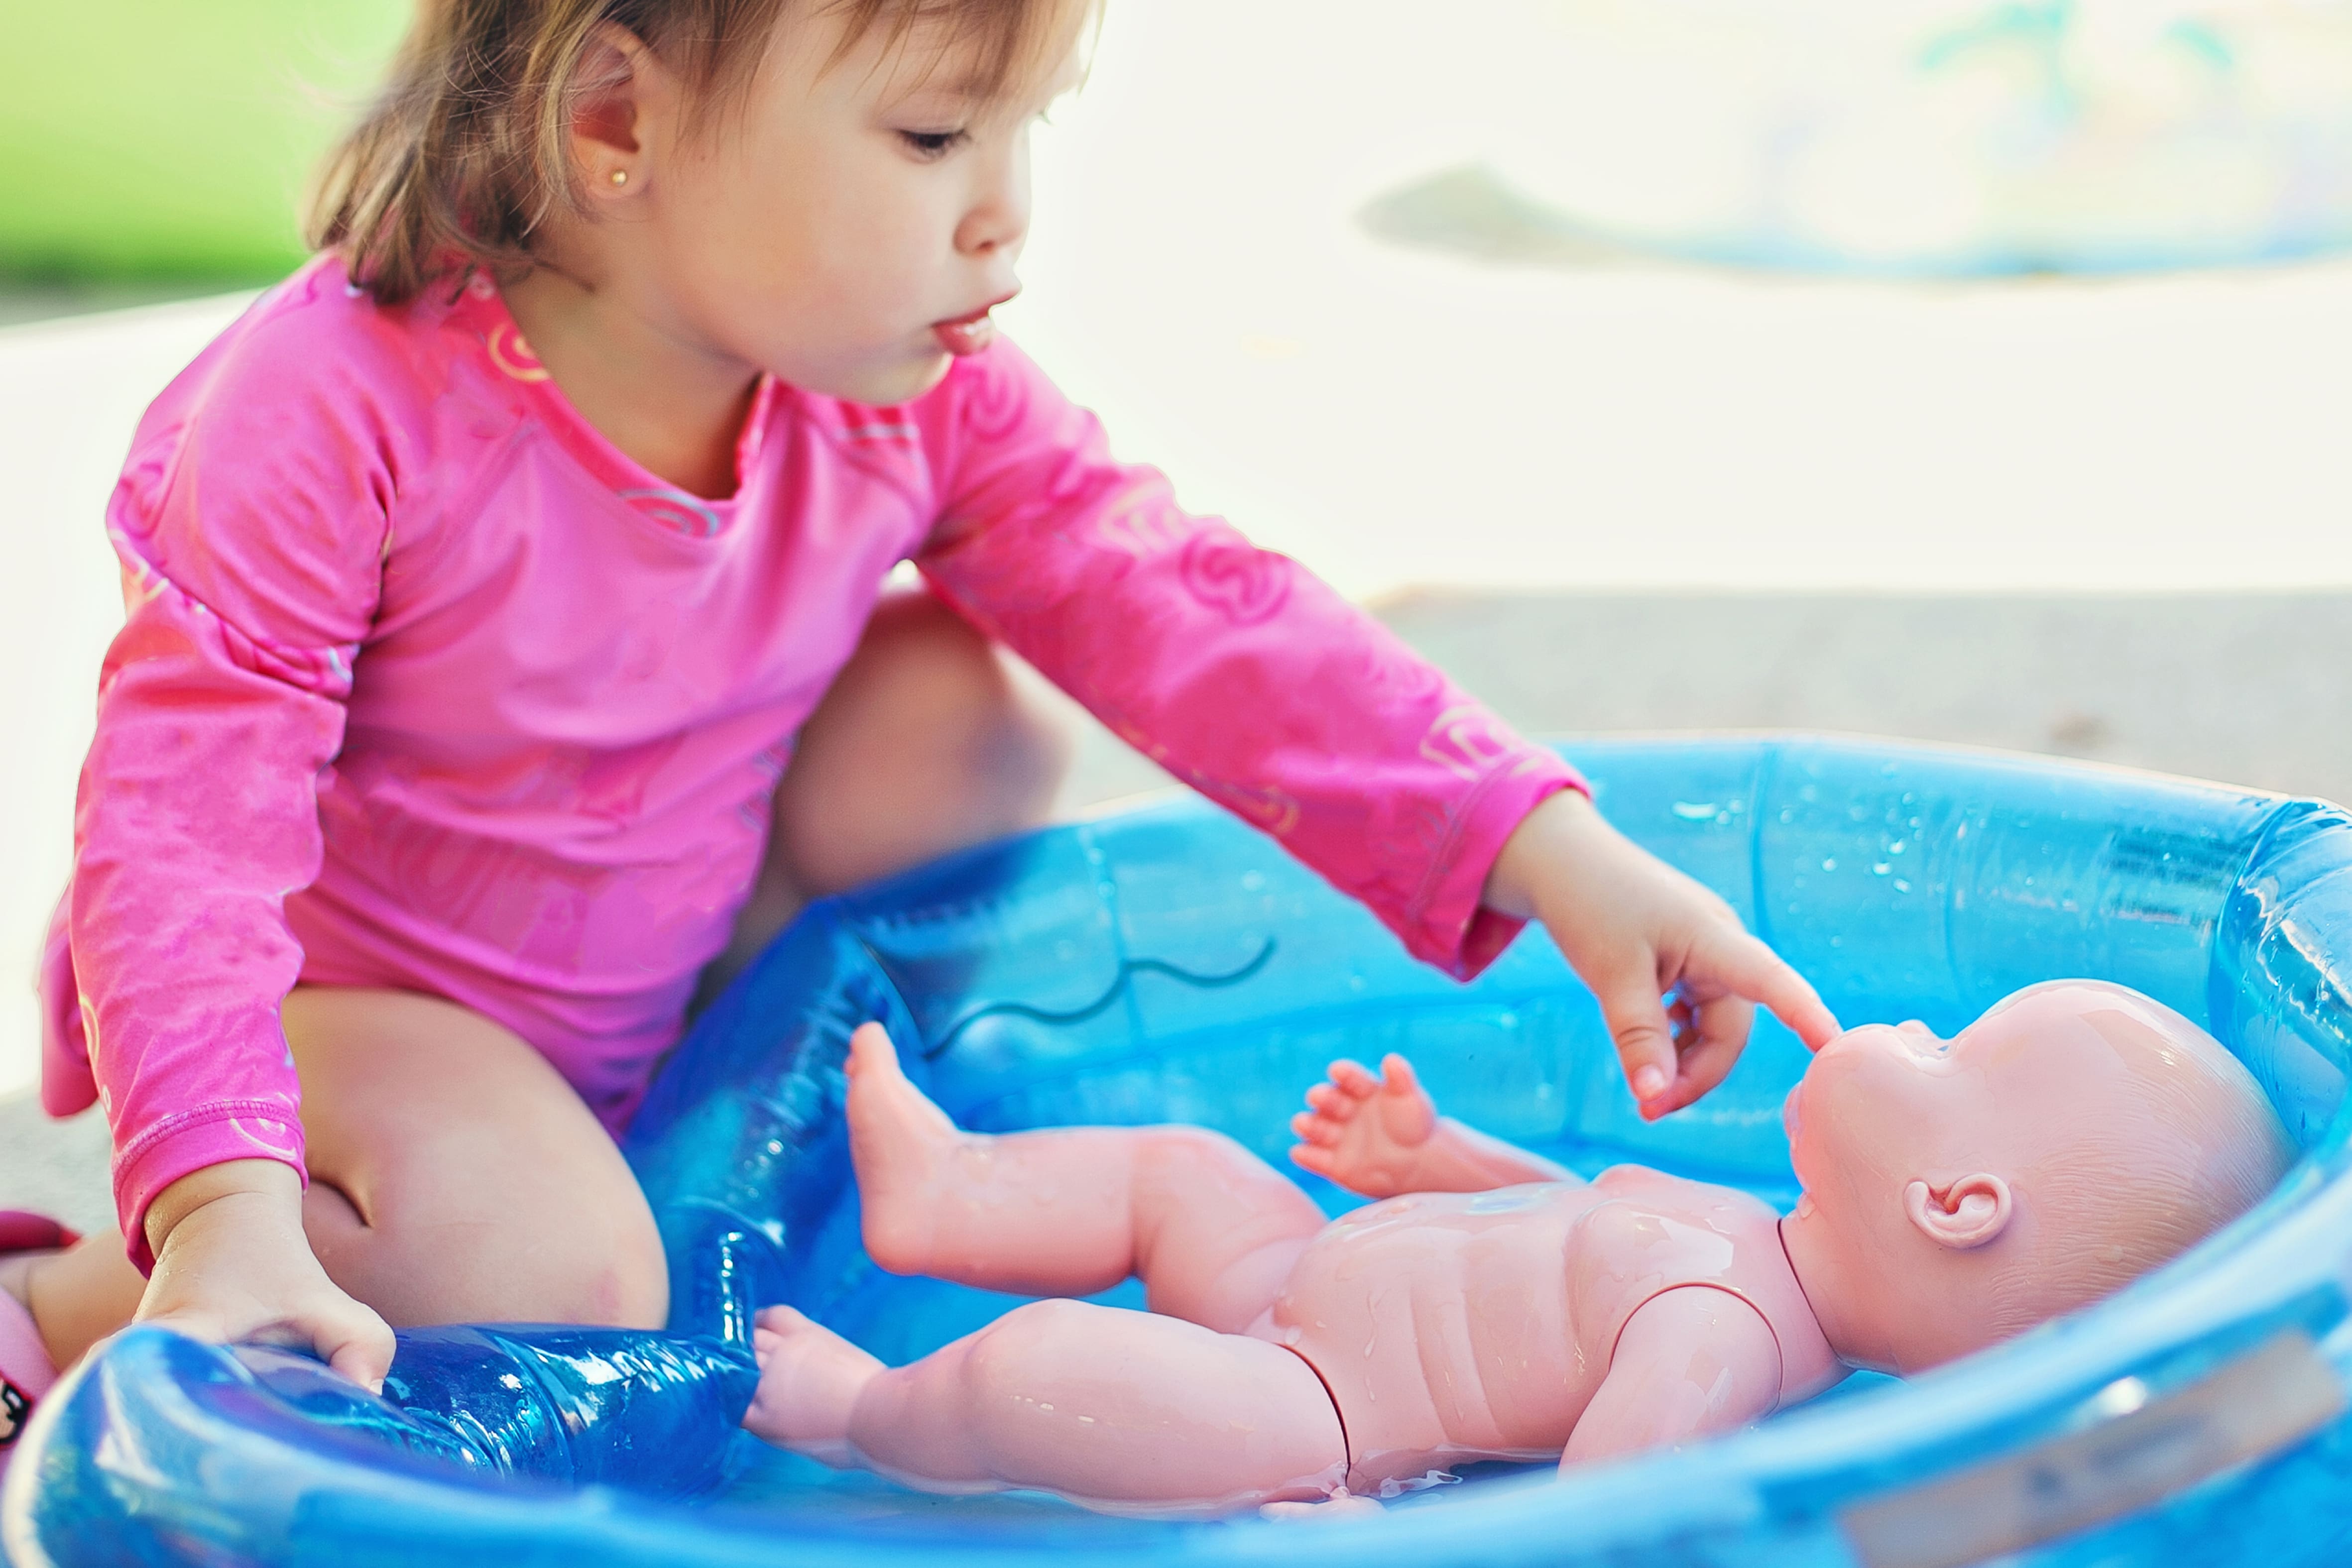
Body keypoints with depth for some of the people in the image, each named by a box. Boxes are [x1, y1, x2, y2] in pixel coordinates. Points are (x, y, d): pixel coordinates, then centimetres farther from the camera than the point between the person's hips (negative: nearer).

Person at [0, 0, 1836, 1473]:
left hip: (648, 969, 6)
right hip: (342, 990, -5)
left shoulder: (922, 398, -15)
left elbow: (1189, 615, -16)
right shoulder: (336, 410, -31)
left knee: (965, 713, -13)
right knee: (552, 1268, -32)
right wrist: (224, 1201, -44)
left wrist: (1558, 860, -25)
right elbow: (188, 819, -31)